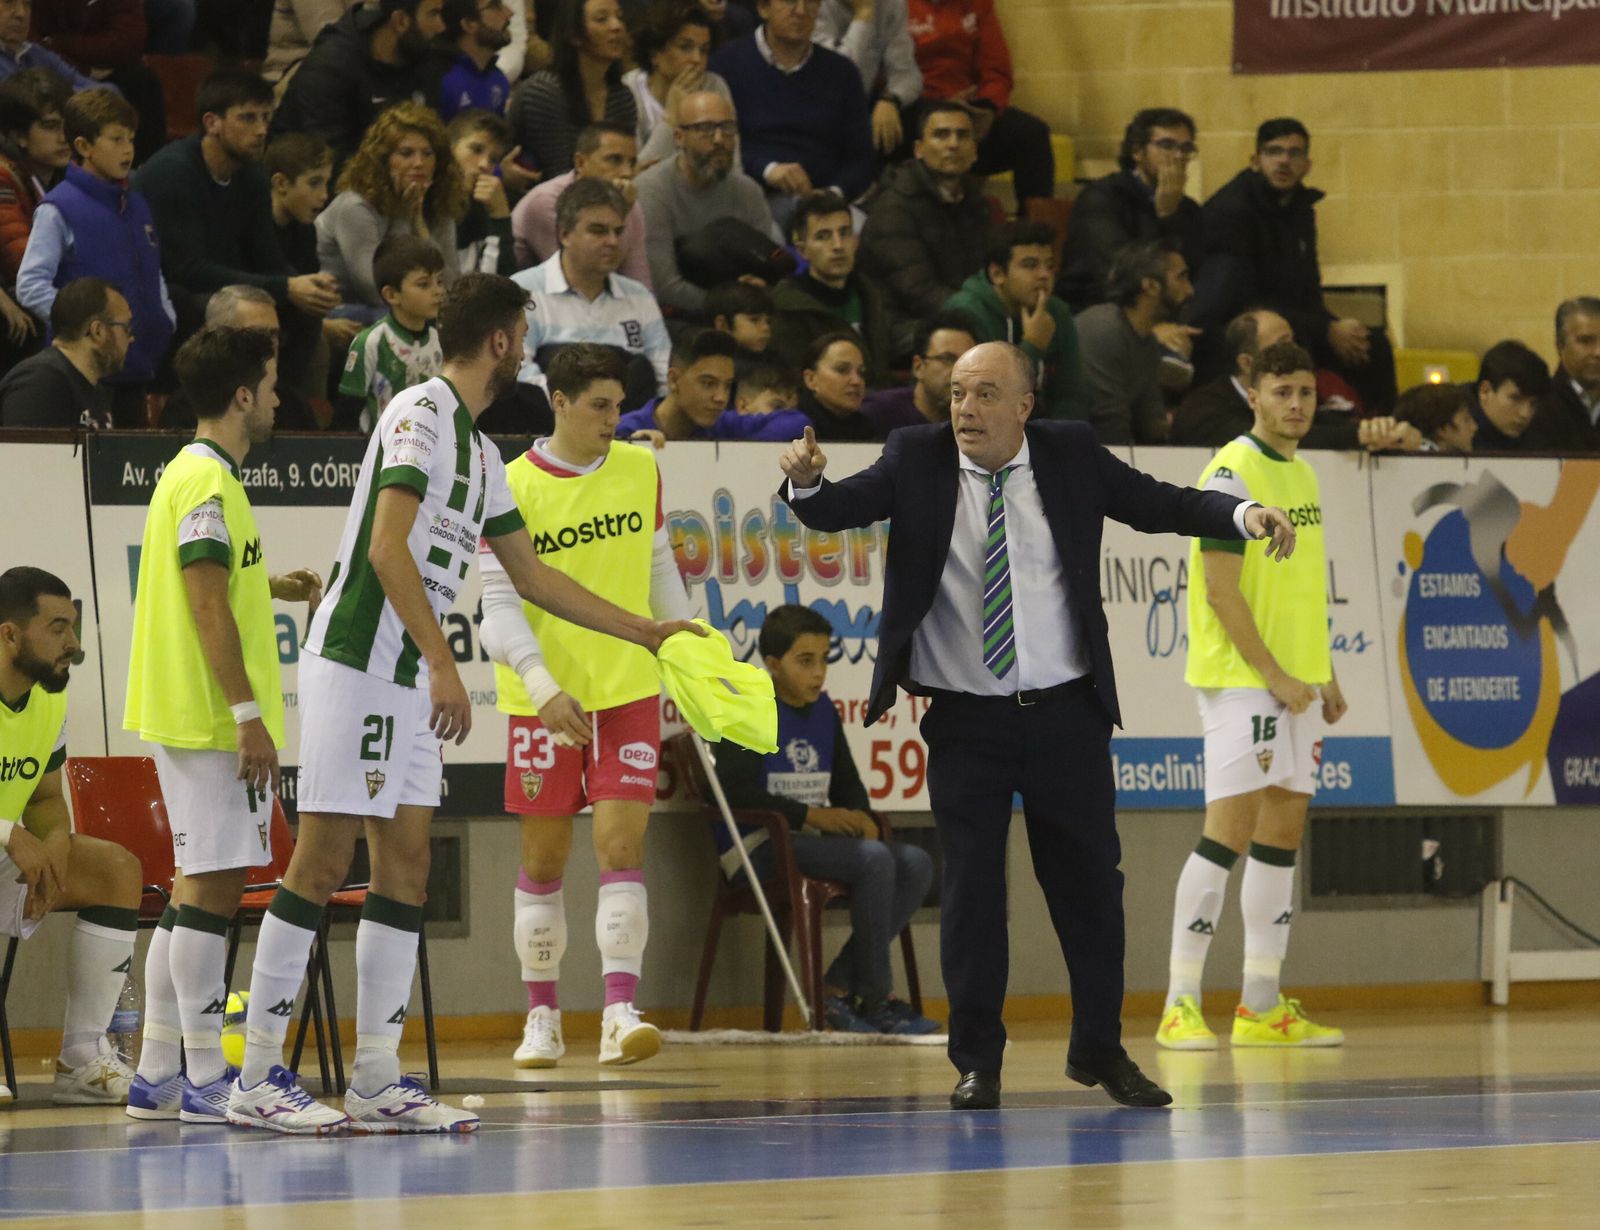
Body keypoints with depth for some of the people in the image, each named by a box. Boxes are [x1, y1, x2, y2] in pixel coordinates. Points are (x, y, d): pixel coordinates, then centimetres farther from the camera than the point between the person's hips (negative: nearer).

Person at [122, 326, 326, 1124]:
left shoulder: (192, 475, 16)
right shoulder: (210, 483, -14)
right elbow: (209, 608, -19)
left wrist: (274, 586, 32)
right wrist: (249, 714, -21)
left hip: (185, 718, 10)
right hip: (208, 718, -10)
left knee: (198, 882, 12)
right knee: (212, 882, -9)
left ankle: (158, 1074, 14)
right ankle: (205, 1080, -8)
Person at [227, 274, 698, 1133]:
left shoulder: (478, 449, 19)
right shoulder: (420, 413, -9)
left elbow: (530, 575, 28)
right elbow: (386, 548, -19)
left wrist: (646, 633, 29)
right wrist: (443, 665, -24)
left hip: (409, 680, 10)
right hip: (355, 664, -10)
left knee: (405, 864, 5)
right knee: (322, 863, -9)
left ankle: (377, 1081, 7)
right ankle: (257, 1078, -7)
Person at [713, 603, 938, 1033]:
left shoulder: (823, 711, 17)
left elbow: (848, 784, 21)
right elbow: (735, 791, -18)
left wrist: (861, 817, -3)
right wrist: (811, 816, -18)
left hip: (809, 842, 8)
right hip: (758, 849, -8)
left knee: (916, 864, -9)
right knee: (873, 859, -28)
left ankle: (839, 987, -10)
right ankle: (876, 999, -17)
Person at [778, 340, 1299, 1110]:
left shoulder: (1071, 455, -1)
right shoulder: (917, 460, -3)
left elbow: (1161, 507, 2)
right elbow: (839, 509, -10)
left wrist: (1245, 516, -14)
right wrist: (806, 482, -33)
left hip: (1066, 714, 1)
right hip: (963, 721, -1)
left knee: (1089, 882, 8)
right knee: (971, 888, -1)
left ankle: (1100, 1048, 23)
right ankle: (977, 1060, 11)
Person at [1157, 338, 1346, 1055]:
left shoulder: (1302, 475, 15)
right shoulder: (1233, 474, -12)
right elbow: (1221, 591, -16)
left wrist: (1323, 674, 17)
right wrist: (1273, 675, -17)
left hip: (1294, 682, 9)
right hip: (1241, 677, -9)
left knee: (1283, 833, 8)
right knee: (1229, 832, -12)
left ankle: (1262, 1008, 11)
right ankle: (1180, 1006, -10)